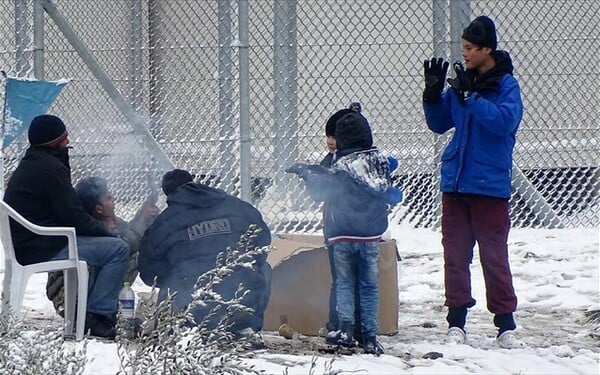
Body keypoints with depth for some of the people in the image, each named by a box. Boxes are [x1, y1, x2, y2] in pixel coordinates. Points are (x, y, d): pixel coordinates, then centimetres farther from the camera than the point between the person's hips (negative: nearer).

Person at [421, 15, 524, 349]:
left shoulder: (506, 85, -6)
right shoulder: (463, 82, 8)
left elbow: (504, 121, -22)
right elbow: (438, 124, 14)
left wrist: (470, 97, -26)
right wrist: (433, 93, -2)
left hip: (490, 184, -5)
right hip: (455, 181, 5)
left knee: (494, 257, -2)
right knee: (455, 255, 6)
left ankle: (505, 324, 4)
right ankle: (456, 323, 12)